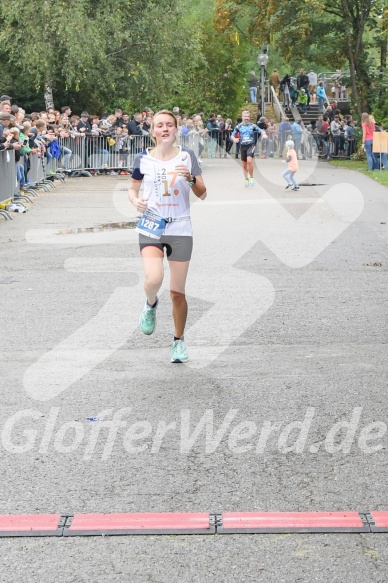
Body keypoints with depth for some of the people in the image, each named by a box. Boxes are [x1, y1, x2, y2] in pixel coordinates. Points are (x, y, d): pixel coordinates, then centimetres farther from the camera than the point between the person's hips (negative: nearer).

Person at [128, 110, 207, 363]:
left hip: (180, 230, 0)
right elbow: (133, 188, 15)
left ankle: (179, 340, 26)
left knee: (177, 292, 5)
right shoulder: (143, 159, 1)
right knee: (153, 280, -25)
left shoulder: (187, 156, -1)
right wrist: (135, 200, -8)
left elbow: (202, 194, 0)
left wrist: (190, 178, -19)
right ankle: (151, 304, 12)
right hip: (151, 228, 0)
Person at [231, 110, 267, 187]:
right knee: (244, 164, 11)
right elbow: (232, 135, 11)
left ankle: (251, 178, -8)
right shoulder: (239, 126, 5)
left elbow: (261, 131, 0)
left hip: (251, 145, -3)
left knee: (249, 160, -25)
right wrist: (234, 139, -11)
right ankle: (246, 179, 29)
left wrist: (263, 134, -22)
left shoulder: (253, 125, 0)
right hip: (242, 146, 3)